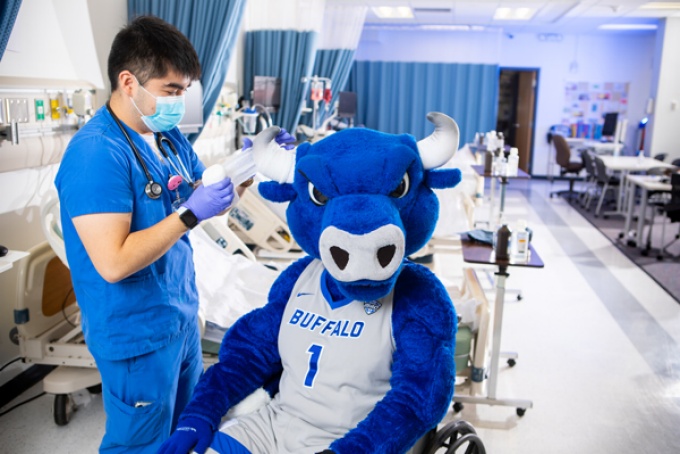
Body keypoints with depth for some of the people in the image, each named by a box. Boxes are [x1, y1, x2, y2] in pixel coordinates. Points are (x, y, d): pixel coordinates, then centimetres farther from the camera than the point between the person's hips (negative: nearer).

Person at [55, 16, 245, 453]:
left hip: (182, 314, 8)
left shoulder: (170, 136, 3)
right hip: (137, 334, -8)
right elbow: (113, 263, -28)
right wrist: (190, 214, -27)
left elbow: (202, 201, 12)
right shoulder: (95, 153, -23)